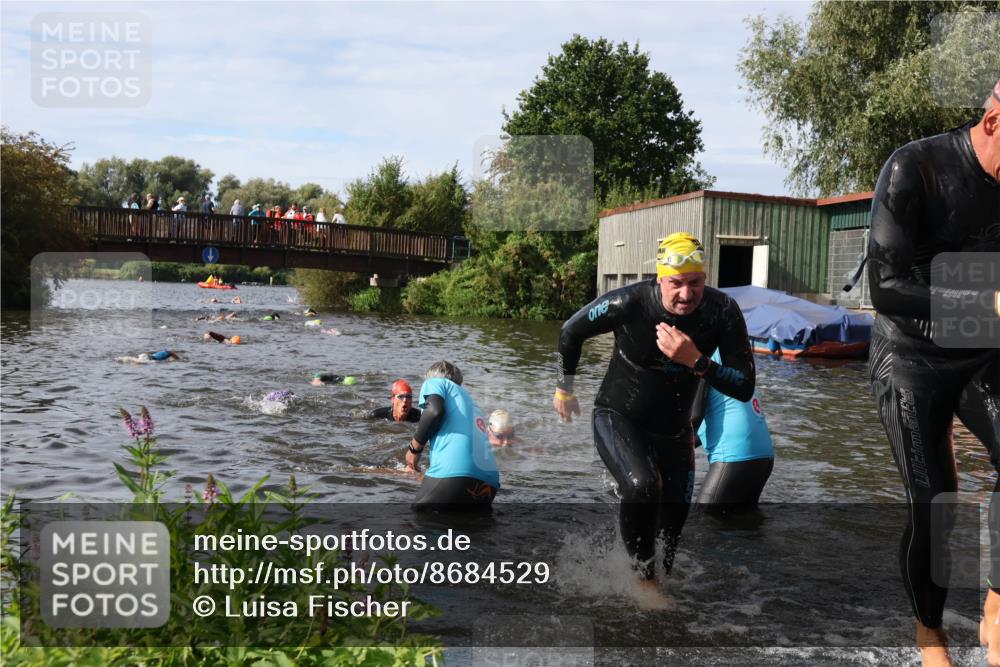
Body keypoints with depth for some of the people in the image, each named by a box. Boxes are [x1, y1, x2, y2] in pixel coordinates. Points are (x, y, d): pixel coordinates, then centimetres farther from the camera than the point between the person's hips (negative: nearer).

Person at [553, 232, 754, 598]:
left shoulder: (723, 312, -20)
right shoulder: (629, 303, -26)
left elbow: (744, 388, -19)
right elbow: (571, 331, -7)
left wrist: (696, 362, -36)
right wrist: (564, 388, 6)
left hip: (673, 430, 4)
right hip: (617, 418, -3)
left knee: (672, 529, 11)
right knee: (643, 486, -30)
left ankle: (658, 587, 39)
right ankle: (644, 579, -7)